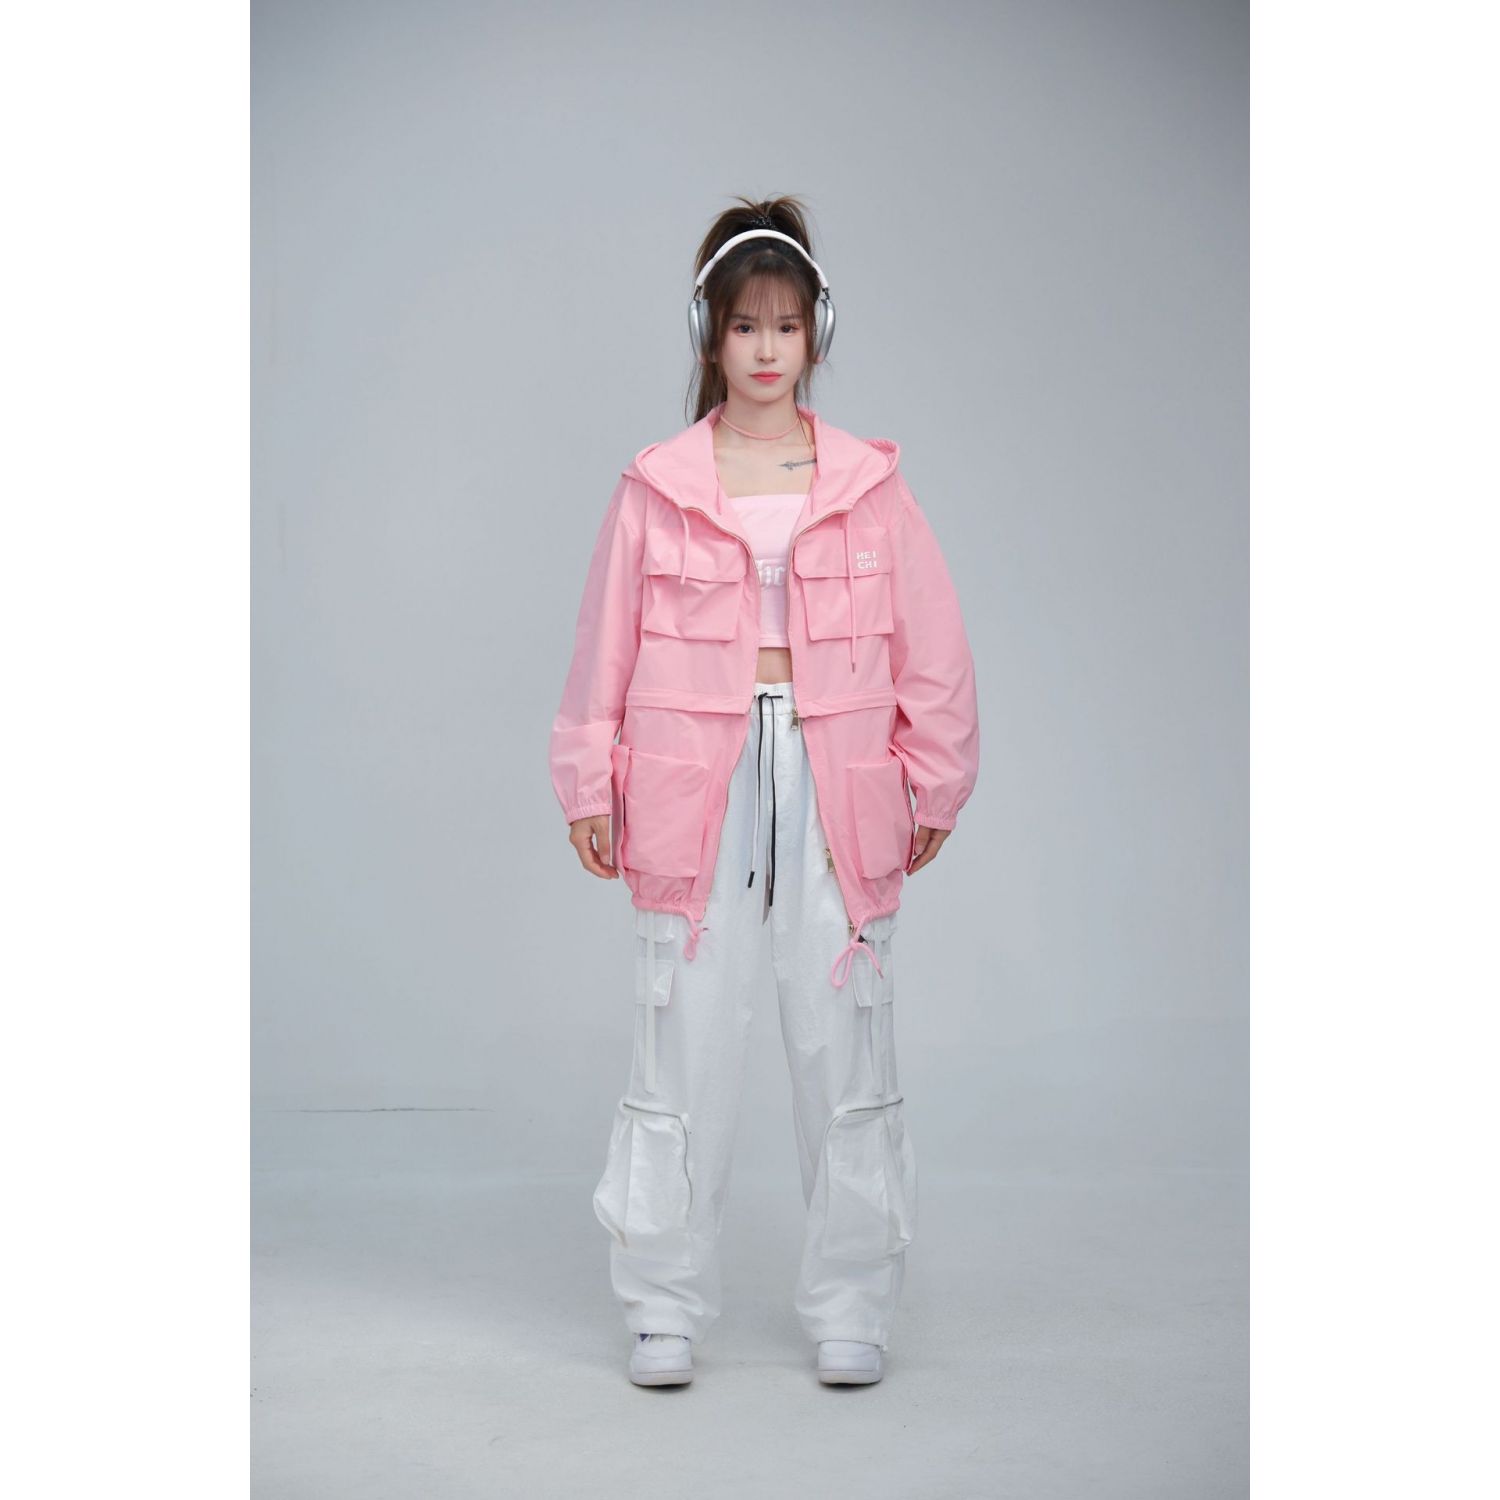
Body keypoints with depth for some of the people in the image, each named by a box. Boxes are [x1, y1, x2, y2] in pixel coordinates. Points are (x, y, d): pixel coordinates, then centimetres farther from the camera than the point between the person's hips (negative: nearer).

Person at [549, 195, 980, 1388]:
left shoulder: (869, 485, 4)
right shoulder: (657, 489, 3)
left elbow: (933, 649, 7)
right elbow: (605, 648, 6)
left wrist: (935, 788, 5)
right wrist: (589, 786, 4)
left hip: (837, 787, 1)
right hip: (695, 787, 0)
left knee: (845, 1047, 5)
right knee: (685, 1047, 3)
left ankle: (851, 1309, 17)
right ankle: (667, 1306, 16)